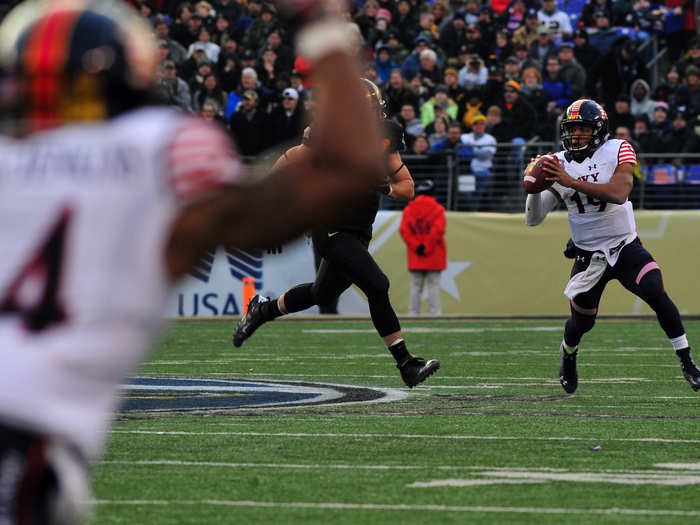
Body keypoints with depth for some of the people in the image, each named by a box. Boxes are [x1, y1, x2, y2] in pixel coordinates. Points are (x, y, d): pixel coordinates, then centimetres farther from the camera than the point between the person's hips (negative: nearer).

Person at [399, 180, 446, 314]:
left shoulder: (408, 209, 7)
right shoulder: (437, 209, -3)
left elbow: (404, 230, -3)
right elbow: (438, 230, -14)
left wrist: (416, 246, -8)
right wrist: (427, 248, -11)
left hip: (415, 256, 3)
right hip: (434, 255, -3)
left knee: (415, 285, 6)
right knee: (434, 285, 0)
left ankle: (413, 313, 2)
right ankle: (434, 313, -4)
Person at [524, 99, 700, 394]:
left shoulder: (617, 151, -10)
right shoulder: (559, 164, -3)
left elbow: (618, 193, -29)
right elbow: (533, 219, -3)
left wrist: (571, 182, -35)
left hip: (625, 247, -2)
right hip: (588, 256, 2)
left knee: (657, 296, -23)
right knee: (581, 323, 6)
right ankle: (567, 354, 42)